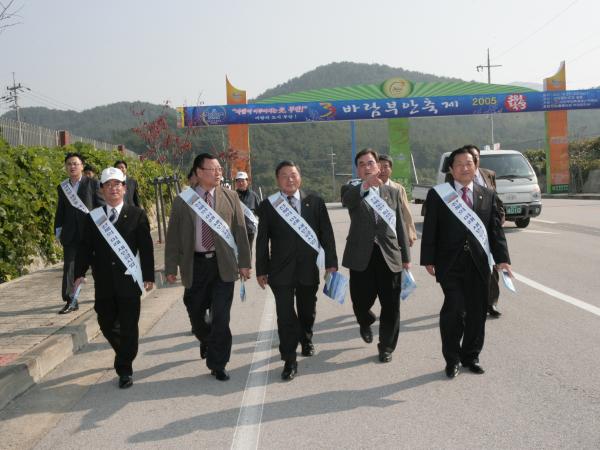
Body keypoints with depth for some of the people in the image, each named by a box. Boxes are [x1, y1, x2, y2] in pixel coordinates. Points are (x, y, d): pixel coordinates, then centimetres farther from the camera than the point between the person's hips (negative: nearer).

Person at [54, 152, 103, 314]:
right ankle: (70, 301, 7)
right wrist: (58, 230, 7)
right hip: (70, 233, 3)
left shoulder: (92, 183, 0)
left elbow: (101, 205, -2)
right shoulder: (62, 187, 11)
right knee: (69, 267, 1)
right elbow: (60, 211, 13)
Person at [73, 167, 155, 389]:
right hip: (103, 282, 3)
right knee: (106, 323, 12)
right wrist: (80, 273, -6)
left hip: (129, 281, -3)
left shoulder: (137, 215, -1)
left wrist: (148, 276, -6)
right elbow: (85, 248, 5)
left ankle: (125, 369, 18)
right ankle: (125, 355, 39)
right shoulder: (93, 217, 6)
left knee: (128, 327, 3)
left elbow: (146, 248, -2)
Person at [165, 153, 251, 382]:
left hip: (223, 264, -1)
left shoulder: (230, 197, 2)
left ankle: (217, 364, 13)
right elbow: (173, 236, 2)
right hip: (195, 264, 1)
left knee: (220, 317, -1)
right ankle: (206, 341, 45)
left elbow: (240, 231, 2)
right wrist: (171, 267, 0)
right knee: (195, 313, 13)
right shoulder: (181, 201, 1)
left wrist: (244, 262, -1)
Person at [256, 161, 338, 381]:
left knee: (307, 311, 18)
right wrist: (261, 270, 0)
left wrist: (331, 262, 0)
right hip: (281, 270, -2)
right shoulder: (267, 205, -1)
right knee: (285, 315, -2)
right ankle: (289, 360, 9)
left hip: (308, 268, 2)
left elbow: (326, 233, 3)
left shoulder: (315, 201, 2)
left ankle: (306, 340, 47)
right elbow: (262, 240, 1)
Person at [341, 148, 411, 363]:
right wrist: (364, 185, -44)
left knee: (391, 306, 4)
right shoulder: (351, 189, 2)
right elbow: (346, 201, -24)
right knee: (361, 301, 6)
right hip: (361, 256, -2)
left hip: (389, 256, 2)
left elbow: (400, 226, 10)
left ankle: (386, 346, 23)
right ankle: (365, 323, 42)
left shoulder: (393, 192, 11)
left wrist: (406, 257, 7)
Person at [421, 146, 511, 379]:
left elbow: (495, 229, 7)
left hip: (478, 263, 3)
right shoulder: (437, 195, 2)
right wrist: (428, 260, -4)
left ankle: (470, 356, 27)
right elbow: (430, 230, 1)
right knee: (454, 309, -9)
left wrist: (502, 258, -2)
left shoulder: (488, 195, 10)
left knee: (477, 312, 8)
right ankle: (452, 359, 10)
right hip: (450, 263, -3)